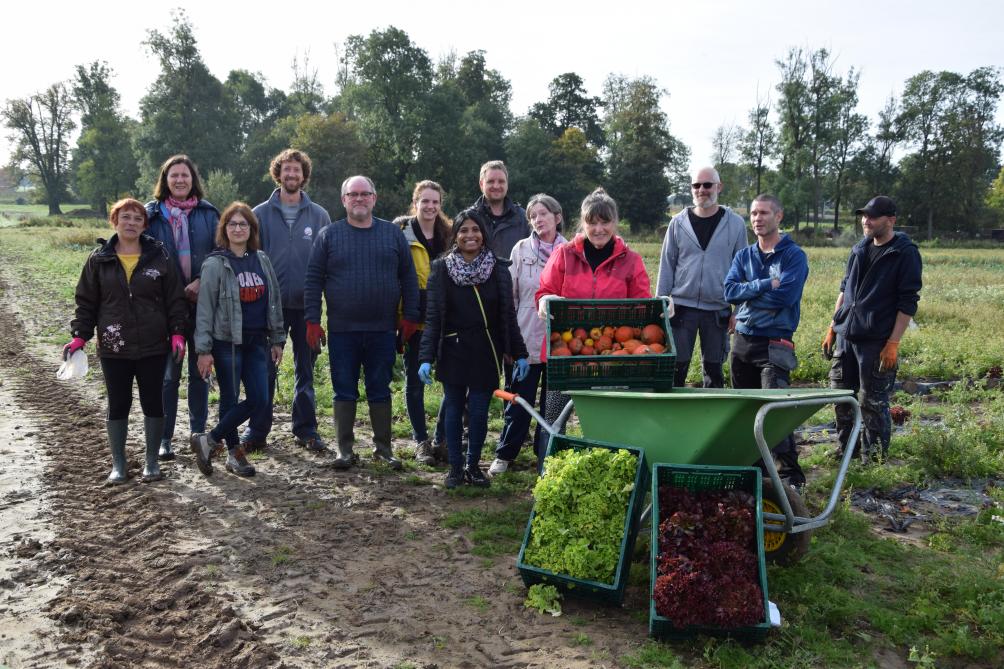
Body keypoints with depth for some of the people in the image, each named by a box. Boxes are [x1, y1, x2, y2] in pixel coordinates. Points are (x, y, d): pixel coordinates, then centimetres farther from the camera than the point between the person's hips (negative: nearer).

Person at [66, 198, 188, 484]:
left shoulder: (159, 257, 0)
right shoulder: (98, 260, 3)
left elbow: (175, 299, 1)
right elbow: (86, 302, 7)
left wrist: (177, 333, -8)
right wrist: (79, 336, -3)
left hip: (153, 347, -1)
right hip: (114, 348, 1)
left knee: (153, 404, 6)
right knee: (117, 406, 7)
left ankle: (152, 461, 20)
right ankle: (118, 465, 20)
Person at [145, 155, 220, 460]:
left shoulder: (208, 214, 7)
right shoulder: (152, 214, 3)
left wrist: (202, 282, -11)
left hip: (202, 302, 2)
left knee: (200, 370, 10)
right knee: (168, 373, 1)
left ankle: (199, 432, 22)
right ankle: (164, 438, 10)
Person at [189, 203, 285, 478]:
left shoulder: (262, 261, 9)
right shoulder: (215, 264, -4)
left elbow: (274, 301, 13)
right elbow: (205, 309, -7)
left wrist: (277, 340, 11)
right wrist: (203, 350, -12)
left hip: (257, 341, 5)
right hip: (227, 341, -5)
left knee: (259, 400, 0)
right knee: (230, 400, 2)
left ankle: (208, 440, 14)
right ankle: (234, 453, 20)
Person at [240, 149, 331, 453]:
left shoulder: (319, 216, 4)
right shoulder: (261, 214, 3)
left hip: (307, 305, 1)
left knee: (305, 369, 10)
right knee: (265, 369, 4)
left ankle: (306, 429, 20)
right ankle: (257, 430, 13)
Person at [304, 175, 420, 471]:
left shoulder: (393, 233, 6)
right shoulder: (329, 235, 4)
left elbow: (408, 277, 7)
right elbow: (313, 280, 3)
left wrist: (409, 316, 1)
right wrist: (312, 321, -4)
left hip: (383, 330, 1)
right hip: (342, 331, 0)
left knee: (380, 391, 9)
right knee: (344, 392, 6)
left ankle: (383, 447, 19)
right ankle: (345, 449, 16)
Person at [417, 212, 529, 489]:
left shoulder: (498, 270, 3)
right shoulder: (441, 269, -1)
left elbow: (508, 316, 6)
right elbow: (432, 318, -3)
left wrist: (519, 353, 2)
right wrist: (426, 358, -10)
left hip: (486, 353, 1)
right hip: (453, 352, 0)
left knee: (479, 412, 2)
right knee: (454, 410, 7)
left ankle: (473, 466, 20)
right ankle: (455, 466, 20)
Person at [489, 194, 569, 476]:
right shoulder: (522, 249, 3)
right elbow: (509, 294, 4)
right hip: (527, 339, 0)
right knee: (519, 402, 6)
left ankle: (547, 458, 23)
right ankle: (504, 455, 21)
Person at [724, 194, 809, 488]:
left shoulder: (794, 255, -4)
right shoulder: (743, 256, 12)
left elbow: (785, 295, -19)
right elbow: (729, 291, -3)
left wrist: (747, 292, -8)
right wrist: (765, 285, -14)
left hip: (774, 344, -6)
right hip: (742, 340, 6)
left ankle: (791, 473, -6)